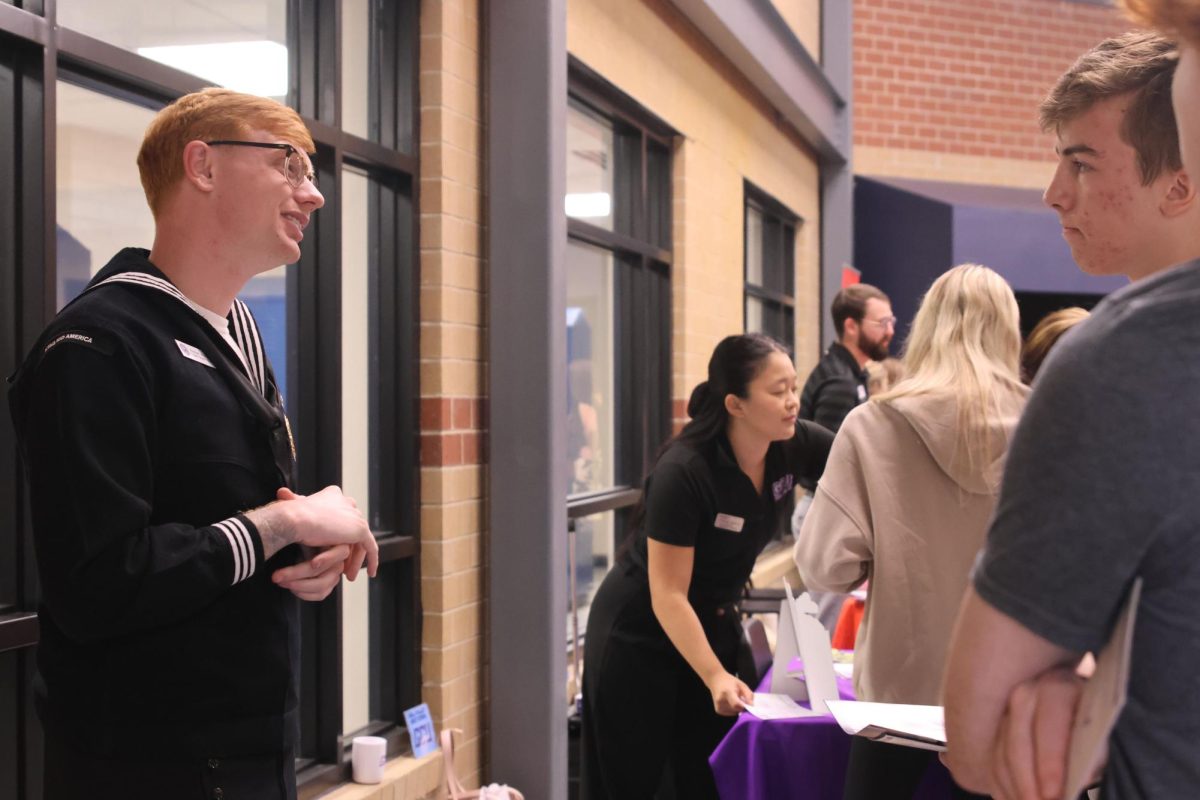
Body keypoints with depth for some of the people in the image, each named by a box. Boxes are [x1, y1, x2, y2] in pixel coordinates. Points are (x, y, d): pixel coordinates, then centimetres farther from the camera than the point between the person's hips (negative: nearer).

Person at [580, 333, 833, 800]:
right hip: (639, 635, -6)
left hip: (712, 624, 6)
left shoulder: (794, 446, -12)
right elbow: (667, 595, -27)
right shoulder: (683, 471, -29)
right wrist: (716, 678, -35)